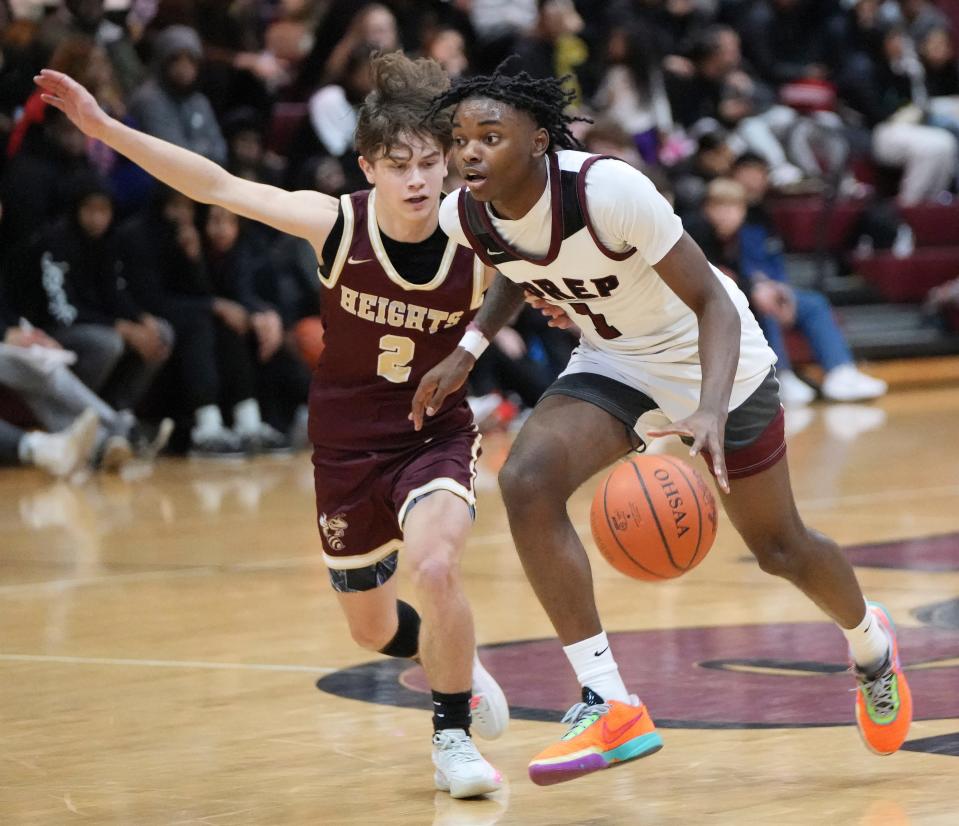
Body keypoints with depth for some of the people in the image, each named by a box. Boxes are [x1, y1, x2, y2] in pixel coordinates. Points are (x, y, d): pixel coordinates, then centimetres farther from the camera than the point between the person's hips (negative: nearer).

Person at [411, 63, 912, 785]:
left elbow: (712, 303, -29)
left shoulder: (609, 190, -34)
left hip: (712, 359, -4)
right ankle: (610, 706, -22)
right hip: (612, 364, 4)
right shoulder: (466, 218, -15)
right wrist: (470, 348, -2)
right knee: (526, 480, -25)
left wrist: (711, 412, -44)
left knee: (780, 549, 10)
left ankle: (868, 639, 47)